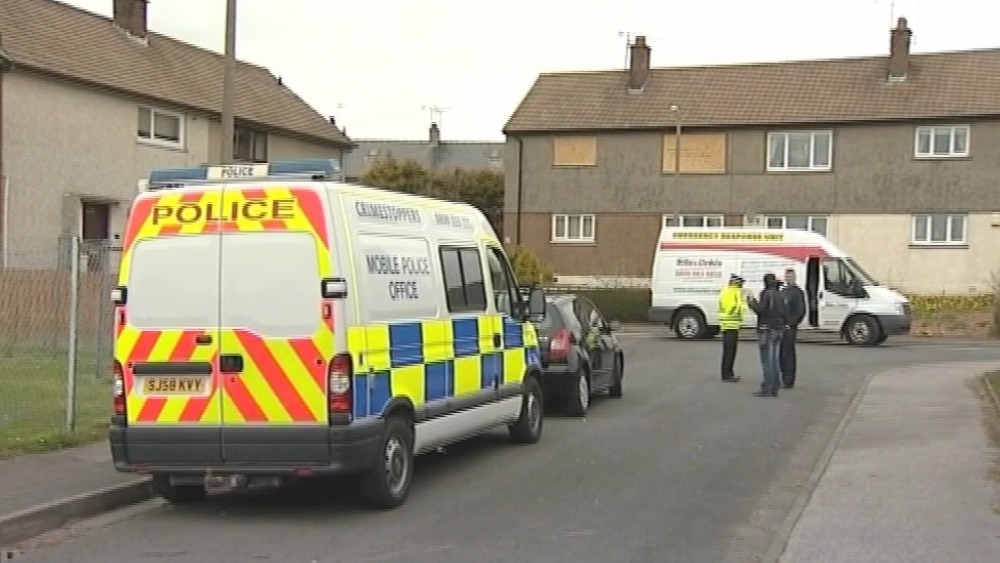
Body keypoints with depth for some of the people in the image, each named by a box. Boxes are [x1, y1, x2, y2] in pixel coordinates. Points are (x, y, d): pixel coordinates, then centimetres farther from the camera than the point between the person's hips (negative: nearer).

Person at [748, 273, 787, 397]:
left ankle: (766, 389, -10)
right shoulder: (779, 294, 13)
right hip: (779, 330, 8)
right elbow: (783, 313, 16)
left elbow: (761, 310, -18)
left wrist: (753, 303, -3)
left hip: (767, 330, -8)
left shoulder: (766, 294, -11)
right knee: (775, 360, 10)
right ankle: (774, 389, 11)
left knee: (767, 360, -8)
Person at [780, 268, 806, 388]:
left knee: (788, 354, -7)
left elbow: (801, 312, -11)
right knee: (781, 354, 9)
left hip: (790, 328, -7)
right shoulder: (782, 291, 18)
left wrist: (790, 323, -16)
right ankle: (785, 379, 16)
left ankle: (789, 381, -5)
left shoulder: (798, 292, -5)